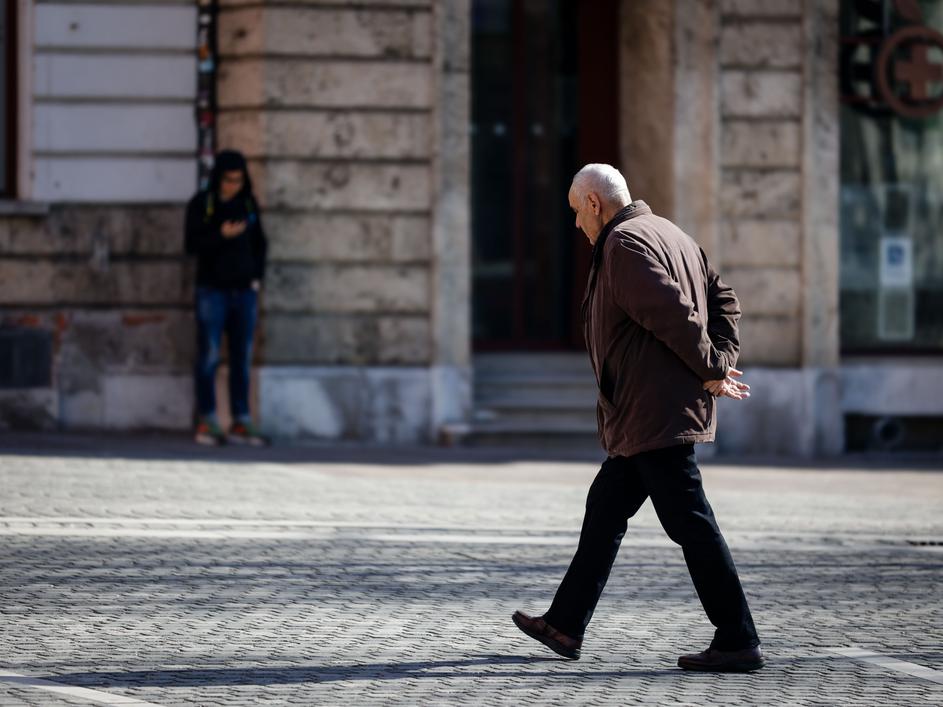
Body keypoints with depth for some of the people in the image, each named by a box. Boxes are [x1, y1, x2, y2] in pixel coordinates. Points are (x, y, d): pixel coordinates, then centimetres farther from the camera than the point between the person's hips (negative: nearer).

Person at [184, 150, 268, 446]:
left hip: (244, 291, 4)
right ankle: (207, 422, 1)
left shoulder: (248, 204, 10)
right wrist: (221, 235, -22)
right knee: (209, 356, -4)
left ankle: (241, 422, 7)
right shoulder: (201, 205, -3)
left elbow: (260, 243, 17)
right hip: (212, 289, -4)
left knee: (242, 358, 4)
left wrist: (257, 276, 6)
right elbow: (192, 244, -8)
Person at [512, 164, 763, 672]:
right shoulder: (670, 235, 18)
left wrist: (713, 371, -13)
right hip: (651, 415, 11)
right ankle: (565, 626, 25)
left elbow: (673, 314, -23)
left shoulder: (623, 243, -13)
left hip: (654, 414, -11)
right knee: (605, 509, 17)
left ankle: (738, 643, -8)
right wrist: (723, 361, 4)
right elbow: (723, 300, 17)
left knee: (691, 523, -9)